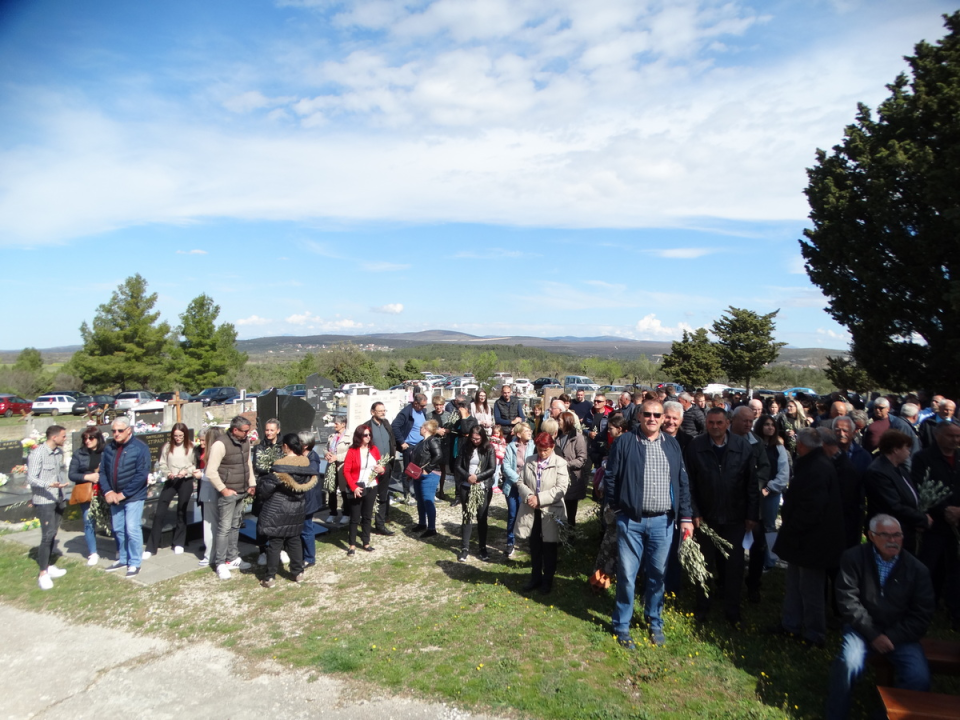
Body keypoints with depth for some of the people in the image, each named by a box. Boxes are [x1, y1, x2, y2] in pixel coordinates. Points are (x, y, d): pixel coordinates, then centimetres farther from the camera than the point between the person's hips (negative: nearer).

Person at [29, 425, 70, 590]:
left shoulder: (59, 451, 6)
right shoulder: (38, 453, -16)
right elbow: (31, 478, -18)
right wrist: (49, 485, -33)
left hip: (58, 500, 7)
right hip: (44, 501, -7)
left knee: (53, 534, 13)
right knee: (47, 535, -8)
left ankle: (48, 565, 25)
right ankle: (43, 574, -1)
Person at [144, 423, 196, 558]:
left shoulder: (190, 448, -3)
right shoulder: (167, 446, 2)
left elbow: (195, 465, -2)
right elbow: (162, 464, 4)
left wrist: (186, 471, -19)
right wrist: (168, 473, -14)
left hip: (185, 482, -1)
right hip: (170, 481, 1)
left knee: (181, 512, 11)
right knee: (159, 513, -2)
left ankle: (179, 543, 26)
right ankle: (151, 547, 6)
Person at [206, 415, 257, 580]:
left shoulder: (245, 442, 4)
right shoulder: (221, 444, -18)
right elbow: (211, 471, -18)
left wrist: (252, 484, 10)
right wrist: (223, 490, -15)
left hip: (241, 492, 7)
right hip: (227, 493, -7)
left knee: (235, 526, 16)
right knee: (224, 528, -1)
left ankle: (233, 559, 26)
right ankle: (221, 564, 10)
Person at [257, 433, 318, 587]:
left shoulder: (280, 465, -20)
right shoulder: (307, 462, -5)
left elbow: (266, 487, -16)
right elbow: (310, 483, 5)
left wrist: (261, 482, 4)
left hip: (277, 509, -5)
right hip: (297, 508, 5)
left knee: (275, 542, 5)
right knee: (295, 539, 17)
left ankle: (270, 577, 13)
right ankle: (298, 573, 24)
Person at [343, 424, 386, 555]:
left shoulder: (374, 449, 4)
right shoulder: (352, 451, -10)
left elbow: (380, 466, 14)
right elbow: (346, 471, -12)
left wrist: (382, 470, -10)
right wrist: (354, 487, -19)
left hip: (371, 488, 4)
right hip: (357, 489, -4)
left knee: (367, 516, 14)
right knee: (355, 517, 3)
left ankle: (366, 542, 24)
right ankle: (352, 545, 12)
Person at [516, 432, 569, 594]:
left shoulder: (560, 464, -9)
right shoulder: (529, 461, 4)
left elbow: (561, 488, -16)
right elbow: (521, 482, 5)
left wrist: (539, 498, -21)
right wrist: (528, 496, -15)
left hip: (550, 511, -3)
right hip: (531, 511, 4)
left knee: (549, 548, 11)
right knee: (534, 546, 17)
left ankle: (548, 580, 27)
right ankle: (535, 577, 32)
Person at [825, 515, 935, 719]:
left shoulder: (917, 569, -1)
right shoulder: (854, 558, -7)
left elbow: (921, 616, 0)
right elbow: (848, 601, -10)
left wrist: (892, 637, -11)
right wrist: (873, 634, -16)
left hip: (900, 634, 3)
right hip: (863, 628, -2)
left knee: (919, 679, -21)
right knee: (849, 664, -28)